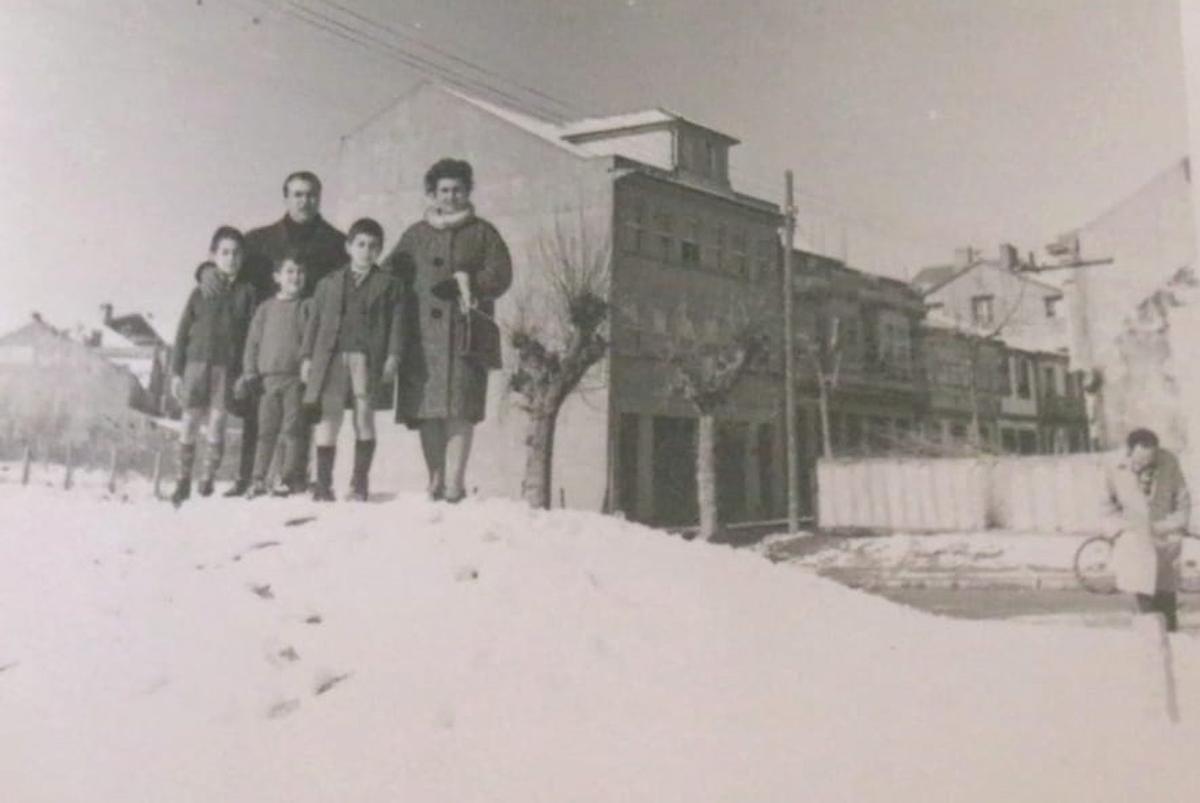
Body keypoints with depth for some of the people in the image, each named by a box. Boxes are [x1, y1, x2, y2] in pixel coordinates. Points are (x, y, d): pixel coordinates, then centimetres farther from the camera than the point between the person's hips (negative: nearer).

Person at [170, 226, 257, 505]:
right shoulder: (201, 292, 7)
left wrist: (246, 373, -6)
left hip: (227, 366, -1)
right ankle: (183, 480, 15)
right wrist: (176, 371, 3)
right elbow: (182, 333, 7)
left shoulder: (246, 293, 4)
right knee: (190, 422, 3)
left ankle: (207, 479, 7)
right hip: (197, 362, 1)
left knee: (217, 422, -4)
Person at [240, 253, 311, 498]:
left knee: (293, 430, 0)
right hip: (268, 378, 2)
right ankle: (258, 480, 8)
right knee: (266, 430, 3)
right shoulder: (266, 308, 10)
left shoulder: (307, 307, 6)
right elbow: (253, 341, 10)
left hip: (296, 377, -2)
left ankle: (289, 480, 6)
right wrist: (250, 372, 2)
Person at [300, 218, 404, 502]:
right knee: (329, 419, -1)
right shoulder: (329, 283, 15)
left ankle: (359, 482, 9)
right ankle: (323, 483, 4)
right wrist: (306, 357, 7)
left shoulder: (389, 284, 8)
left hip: (368, 359, -1)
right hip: (332, 358, 2)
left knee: (365, 418, 1)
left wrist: (392, 357, -9)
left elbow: (396, 323, 1)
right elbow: (315, 322, 14)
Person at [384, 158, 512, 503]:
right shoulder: (416, 234, 22)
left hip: (464, 331, -2)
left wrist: (470, 284, -13)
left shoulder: (482, 232, 15)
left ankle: (454, 480, -12)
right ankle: (436, 479, 5)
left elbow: (501, 273, 3)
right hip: (423, 334, 3)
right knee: (426, 406, -2)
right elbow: (389, 272, 18)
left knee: (460, 405, -12)